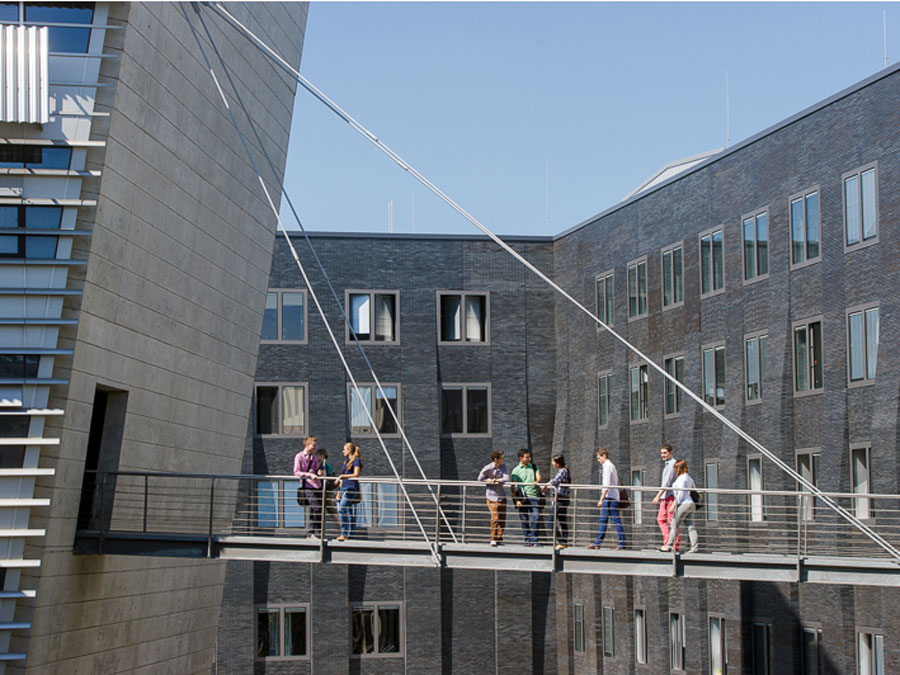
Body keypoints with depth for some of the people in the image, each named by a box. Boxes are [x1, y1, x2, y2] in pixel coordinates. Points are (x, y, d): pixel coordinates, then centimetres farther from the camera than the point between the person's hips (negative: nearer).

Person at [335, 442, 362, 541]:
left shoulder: (356, 460, -5)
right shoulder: (346, 460, 20)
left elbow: (356, 474, -17)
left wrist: (342, 476, -17)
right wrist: (339, 490, 20)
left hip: (351, 488, -9)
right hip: (344, 488, 9)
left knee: (341, 509, -20)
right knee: (348, 512, 8)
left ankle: (344, 534, -20)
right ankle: (349, 534, 10)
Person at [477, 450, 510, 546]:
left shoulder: (503, 465, -3)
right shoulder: (487, 469, -15)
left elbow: (506, 478, -13)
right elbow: (480, 479, -1)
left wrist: (495, 480, -16)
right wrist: (488, 480, -15)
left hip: (501, 495, 5)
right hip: (492, 496, -5)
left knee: (502, 518, 7)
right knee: (495, 518, -10)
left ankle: (499, 539, 18)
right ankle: (493, 539, 2)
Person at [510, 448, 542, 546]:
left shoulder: (534, 467, 16)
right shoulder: (516, 470, 8)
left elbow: (538, 477, 3)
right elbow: (514, 487, 5)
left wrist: (537, 481, -22)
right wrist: (516, 500, -5)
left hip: (533, 496, 1)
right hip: (522, 498, -1)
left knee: (534, 518, -12)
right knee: (524, 520, 1)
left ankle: (533, 540, -9)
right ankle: (527, 540, 9)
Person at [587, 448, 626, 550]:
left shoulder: (607, 466, -10)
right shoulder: (611, 465, 20)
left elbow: (607, 485, -18)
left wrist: (602, 498, -20)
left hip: (609, 497, -10)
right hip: (612, 497, 10)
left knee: (616, 520, -9)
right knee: (603, 520, 10)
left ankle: (622, 544, -9)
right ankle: (597, 543, 11)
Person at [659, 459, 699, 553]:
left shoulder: (681, 478, -11)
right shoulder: (688, 477, 17)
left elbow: (680, 494, -16)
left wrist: (674, 505, -13)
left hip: (684, 504, -9)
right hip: (691, 503, 9)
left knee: (675, 525, -4)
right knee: (690, 526, 3)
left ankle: (668, 546, -1)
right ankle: (695, 546, -5)